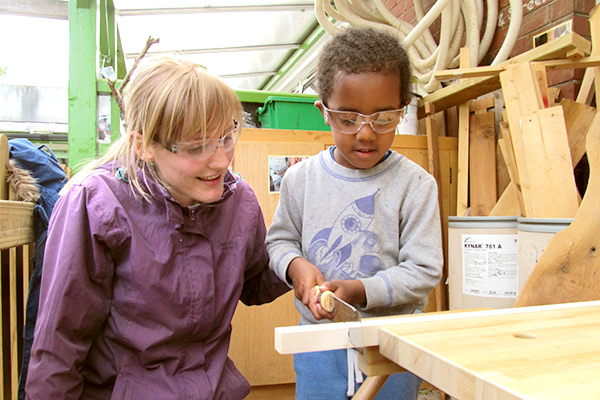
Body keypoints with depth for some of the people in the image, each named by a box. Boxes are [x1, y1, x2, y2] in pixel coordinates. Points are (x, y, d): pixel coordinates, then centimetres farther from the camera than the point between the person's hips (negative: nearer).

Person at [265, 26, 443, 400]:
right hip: (319, 339, 2)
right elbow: (280, 239, 9)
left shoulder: (415, 183, -11)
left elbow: (423, 271, -11)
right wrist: (295, 265, -14)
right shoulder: (300, 178, -4)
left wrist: (358, 291, -24)